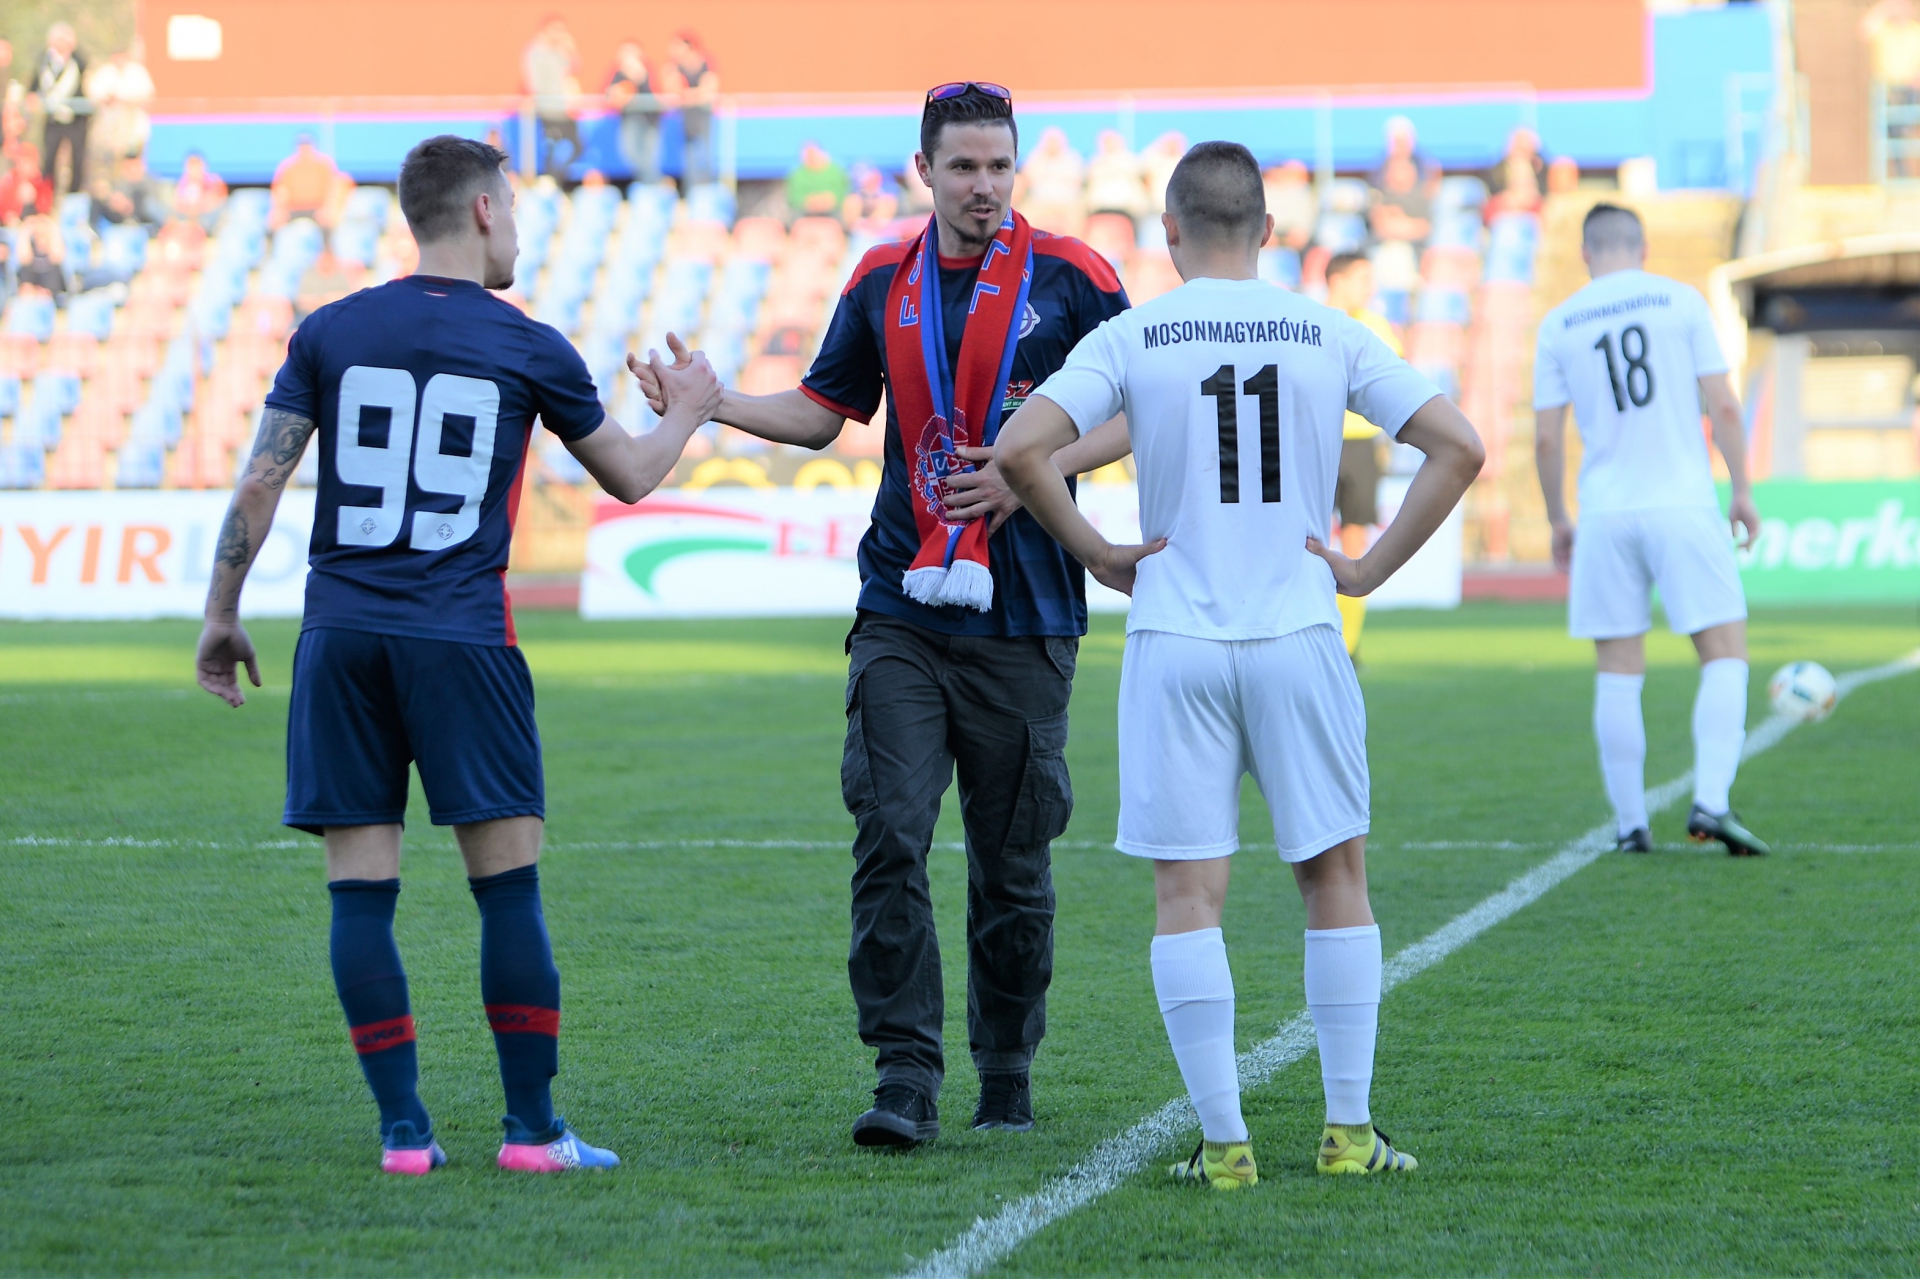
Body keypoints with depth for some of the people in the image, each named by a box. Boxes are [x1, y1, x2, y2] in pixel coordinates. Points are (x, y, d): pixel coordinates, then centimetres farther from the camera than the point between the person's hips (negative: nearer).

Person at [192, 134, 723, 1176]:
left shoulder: (329, 334, 7)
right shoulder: (529, 349, 2)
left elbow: (259, 483, 4)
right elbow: (629, 477, 16)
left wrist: (221, 613, 14)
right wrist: (685, 411, 35)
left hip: (340, 635, 2)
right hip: (461, 640, -2)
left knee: (360, 889, 3)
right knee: (508, 885, 2)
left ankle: (402, 1128, 1)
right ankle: (532, 1129, 2)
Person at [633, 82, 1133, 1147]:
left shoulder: (1070, 279, -2)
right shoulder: (882, 282, 8)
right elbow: (824, 412, 18)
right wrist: (714, 402, 2)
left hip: (1022, 621, -2)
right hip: (901, 617, 2)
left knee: (1012, 861, 6)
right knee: (888, 838, -12)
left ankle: (1007, 1076, 22)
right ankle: (907, 1079, -11)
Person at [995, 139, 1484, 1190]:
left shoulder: (1129, 338, -1)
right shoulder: (1329, 337, 3)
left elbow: (1020, 450, -11)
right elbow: (1457, 447, 0)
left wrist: (1097, 555, 1)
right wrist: (1369, 569, 5)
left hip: (1174, 642, -1)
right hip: (1299, 634, 1)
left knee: (1187, 892, 3)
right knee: (1334, 877, 12)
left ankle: (1224, 1140, -1)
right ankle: (1348, 1130, 11)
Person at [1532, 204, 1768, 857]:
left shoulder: (1558, 324, 6)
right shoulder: (1682, 301, 2)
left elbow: (1546, 440, 5)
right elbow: (1723, 407, -3)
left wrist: (1557, 521, 16)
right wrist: (1743, 491, 5)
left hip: (1605, 515, 2)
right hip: (1684, 505, -2)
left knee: (1618, 675, 8)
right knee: (1725, 657, 2)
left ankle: (1630, 824, 9)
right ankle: (1711, 802, -14)